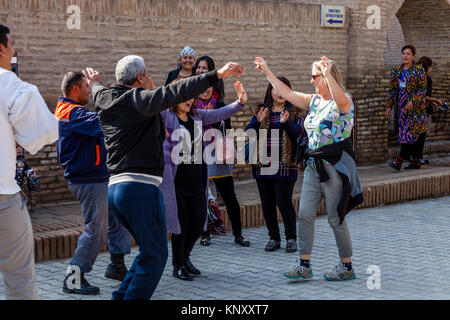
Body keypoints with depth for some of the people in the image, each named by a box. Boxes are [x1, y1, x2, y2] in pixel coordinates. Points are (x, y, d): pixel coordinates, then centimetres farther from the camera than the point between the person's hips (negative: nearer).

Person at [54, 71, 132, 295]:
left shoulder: (66, 110, 16)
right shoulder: (73, 113, -18)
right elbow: (103, 123, -32)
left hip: (96, 177, 11)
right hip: (88, 180, -11)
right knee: (96, 229, -7)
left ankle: (116, 265, 26)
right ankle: (73, 278, 0)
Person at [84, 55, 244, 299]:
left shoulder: (104, 98, 14)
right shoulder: (138, 98, -9)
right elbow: (173, 93, -23)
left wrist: (95, 83, 62)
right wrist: (217, 75, -26)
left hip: (114, 187, 9)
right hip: (140, 187, -9)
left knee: (150, 250, 20)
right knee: (155, 256, -3)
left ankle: (121, 296, 20)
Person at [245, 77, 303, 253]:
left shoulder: (295, 112, 3)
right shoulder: (261, 110, 9)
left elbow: (297, 132, -13)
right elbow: (248, 131, -2)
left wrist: (286, 123, -32)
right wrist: (258, 121, -22)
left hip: (285, 165, -3)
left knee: (284, 201, -7)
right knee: (267, 202, 7)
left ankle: (291, 238, 9)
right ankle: (274, 238, 19)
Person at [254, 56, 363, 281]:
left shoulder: (343, 101, -9)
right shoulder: (313, 101, 13)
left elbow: (341, 101, -33)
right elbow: (287, 93, 15)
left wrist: (328, 74, -44)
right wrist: (266, 72, 12)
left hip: (335, 166, -7)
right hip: (313, 165, 7)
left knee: (335, 218, 0)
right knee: (305, 214, 1)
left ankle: (347, 266, 14)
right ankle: (304, 265, 7)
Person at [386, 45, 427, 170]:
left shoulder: (419, 70, -3)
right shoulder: (397, 70, 13)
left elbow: (423, 88, -9)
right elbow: (392, 89, 16)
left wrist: (413, 101, -20)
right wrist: (389, 105, 9)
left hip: (414, 107, -6)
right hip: (401, 106, 6)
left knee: (409, 133, -13)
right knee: (412, 136, 8)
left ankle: (399, 161, -21)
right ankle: (416, 161, 12)